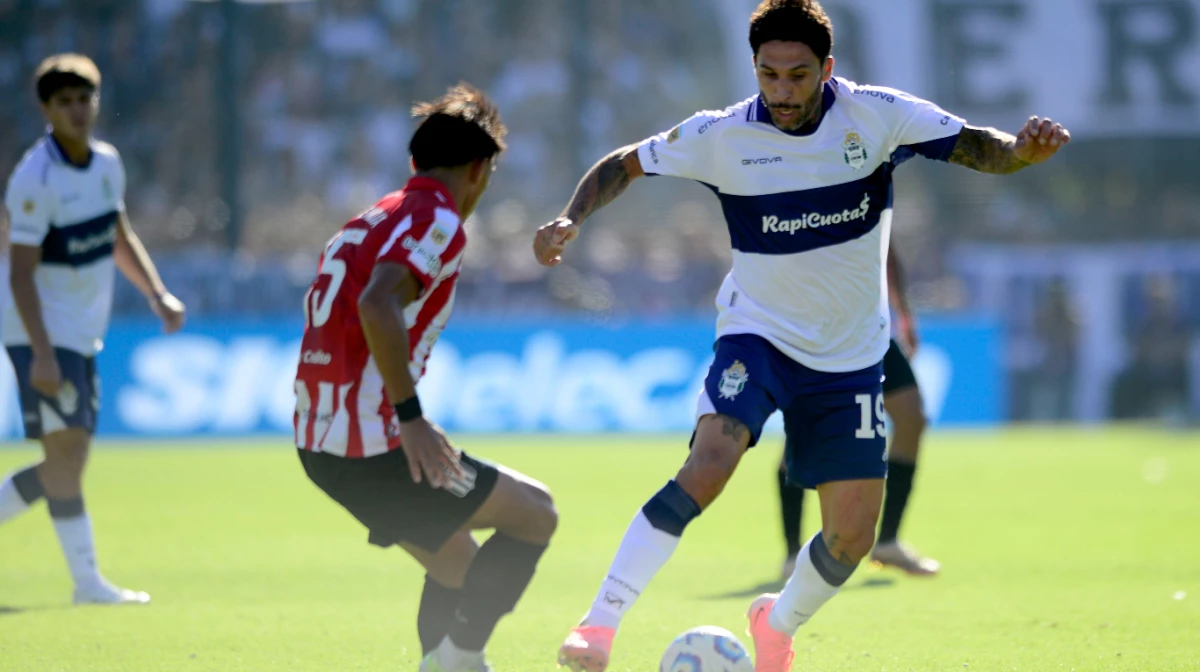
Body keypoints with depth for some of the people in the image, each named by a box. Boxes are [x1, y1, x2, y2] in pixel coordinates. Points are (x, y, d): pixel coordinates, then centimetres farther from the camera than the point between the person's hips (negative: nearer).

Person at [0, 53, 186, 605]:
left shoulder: (107, 163, 7)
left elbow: (120, 239, 23)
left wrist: (157, 295, 11)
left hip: (83, 338, 8)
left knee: (67, 465, 8)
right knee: (65, 448, -13)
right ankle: (87, 581, -12)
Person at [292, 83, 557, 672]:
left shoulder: (376, 218, 18)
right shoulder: (438, 221, -10)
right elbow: (377, 305, -27)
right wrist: (411, 417, -24)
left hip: (319, 444, 9)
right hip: (372, 450, -9)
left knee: (459, 568, 22)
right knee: (536, 513, 3)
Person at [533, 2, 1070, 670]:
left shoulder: (878, 116, -11)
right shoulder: (720, 136, -11)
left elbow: (976, 146, -9)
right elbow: (623, 165, 1)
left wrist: (1023, 148, -31)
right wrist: (572, 219, -16)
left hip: (850, 357, 2)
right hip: (759, 334, -2)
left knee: (853, 535, -1)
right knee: (708, 466, -29)